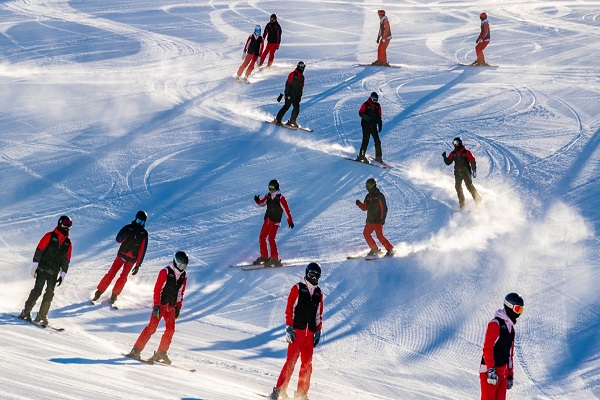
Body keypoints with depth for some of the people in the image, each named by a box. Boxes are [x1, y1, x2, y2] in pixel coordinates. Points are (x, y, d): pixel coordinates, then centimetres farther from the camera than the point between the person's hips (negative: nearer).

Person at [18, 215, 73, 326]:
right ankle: (26, 312, -7)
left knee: (49, 294, -1)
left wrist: (62, 275, 10)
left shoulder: (68, 243, 11)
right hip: (42, 269, -4)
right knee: (37, 290, -12)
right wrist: (35, 266, -10)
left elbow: (66, 261, 15)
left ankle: (42, 316, 4)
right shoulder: (49, 236, -1)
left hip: (54, 273, 4)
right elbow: (39, 250, -5)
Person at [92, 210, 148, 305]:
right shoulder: (128, 228, -3)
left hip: (132, 259, 0)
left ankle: (114, 295, 2)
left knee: (123, 277, -8)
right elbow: (118, 239, -6)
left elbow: (142, 250, -2)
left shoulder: (144, 234, -2)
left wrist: (138, 265, -4)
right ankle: (98, 292, -2)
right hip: (121, 255, 0)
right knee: (111, 273, -7)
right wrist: (125, 236, -28)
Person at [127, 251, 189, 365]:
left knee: (170, 330, -4)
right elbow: (157, 289, -12)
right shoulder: (165, 272, -10)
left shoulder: (183, 276, 9)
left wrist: (178, 307, 13)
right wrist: (156, 306, -17)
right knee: (152, 327, -14)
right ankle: (136, 350, -12)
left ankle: (161, 353, 4)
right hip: (160, 304, -6)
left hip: (171, 307, 6)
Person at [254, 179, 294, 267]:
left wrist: (290, 221, -18)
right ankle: (264, 257, 20)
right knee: (262, 238, 8)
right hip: (267, 220, 8)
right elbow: (262, 203, 24)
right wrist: (258, 201, 1)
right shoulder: (268, 196, 9)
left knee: (271, 238, -17)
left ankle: (275, 259, -14)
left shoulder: (280, 198, -11)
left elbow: (286, 210, -13)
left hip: (275, 221, -8)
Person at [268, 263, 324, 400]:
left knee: (307, 364, 1)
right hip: (297, 331, -5)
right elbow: (289, 309, -4)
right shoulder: (297, 288, 1)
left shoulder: (319, 293, 16)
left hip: (310, 333, 5)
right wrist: (289, 328, -11)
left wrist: (318, 332, 12)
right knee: (291, 360, -12)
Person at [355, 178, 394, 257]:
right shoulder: (368, 196, 13)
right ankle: (374, 249, 9)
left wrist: (383, 218, -20)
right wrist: (359, 204, -2)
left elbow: (384, 208, -12)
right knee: (366, 233, 1)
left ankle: (390, 249, -7)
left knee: (379, 236, -14)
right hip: (370, 220, 8)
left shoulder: (379, 196, -8)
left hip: (378, 220, -8)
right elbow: (365, 208, 17)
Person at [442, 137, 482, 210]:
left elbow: (473, 162, -4)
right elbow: (448, 162, 12)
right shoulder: (453, 153, 8)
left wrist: (474, 171, -10)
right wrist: (445, 157, -6)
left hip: (466, 172, -5)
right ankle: (461, 203, 3)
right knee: (458, 187, -3)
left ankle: (478, 200, -4)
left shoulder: (466, 152, -6)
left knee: (469, 186, -13)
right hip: (458, 173, 5)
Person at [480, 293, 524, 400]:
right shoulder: (495, 324, -11)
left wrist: (510, 375, 22)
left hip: (503, 372, 9)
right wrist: (491, 370, -23)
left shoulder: (511, 328, 17)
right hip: (489, 371, -9)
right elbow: (487, 348, -18)